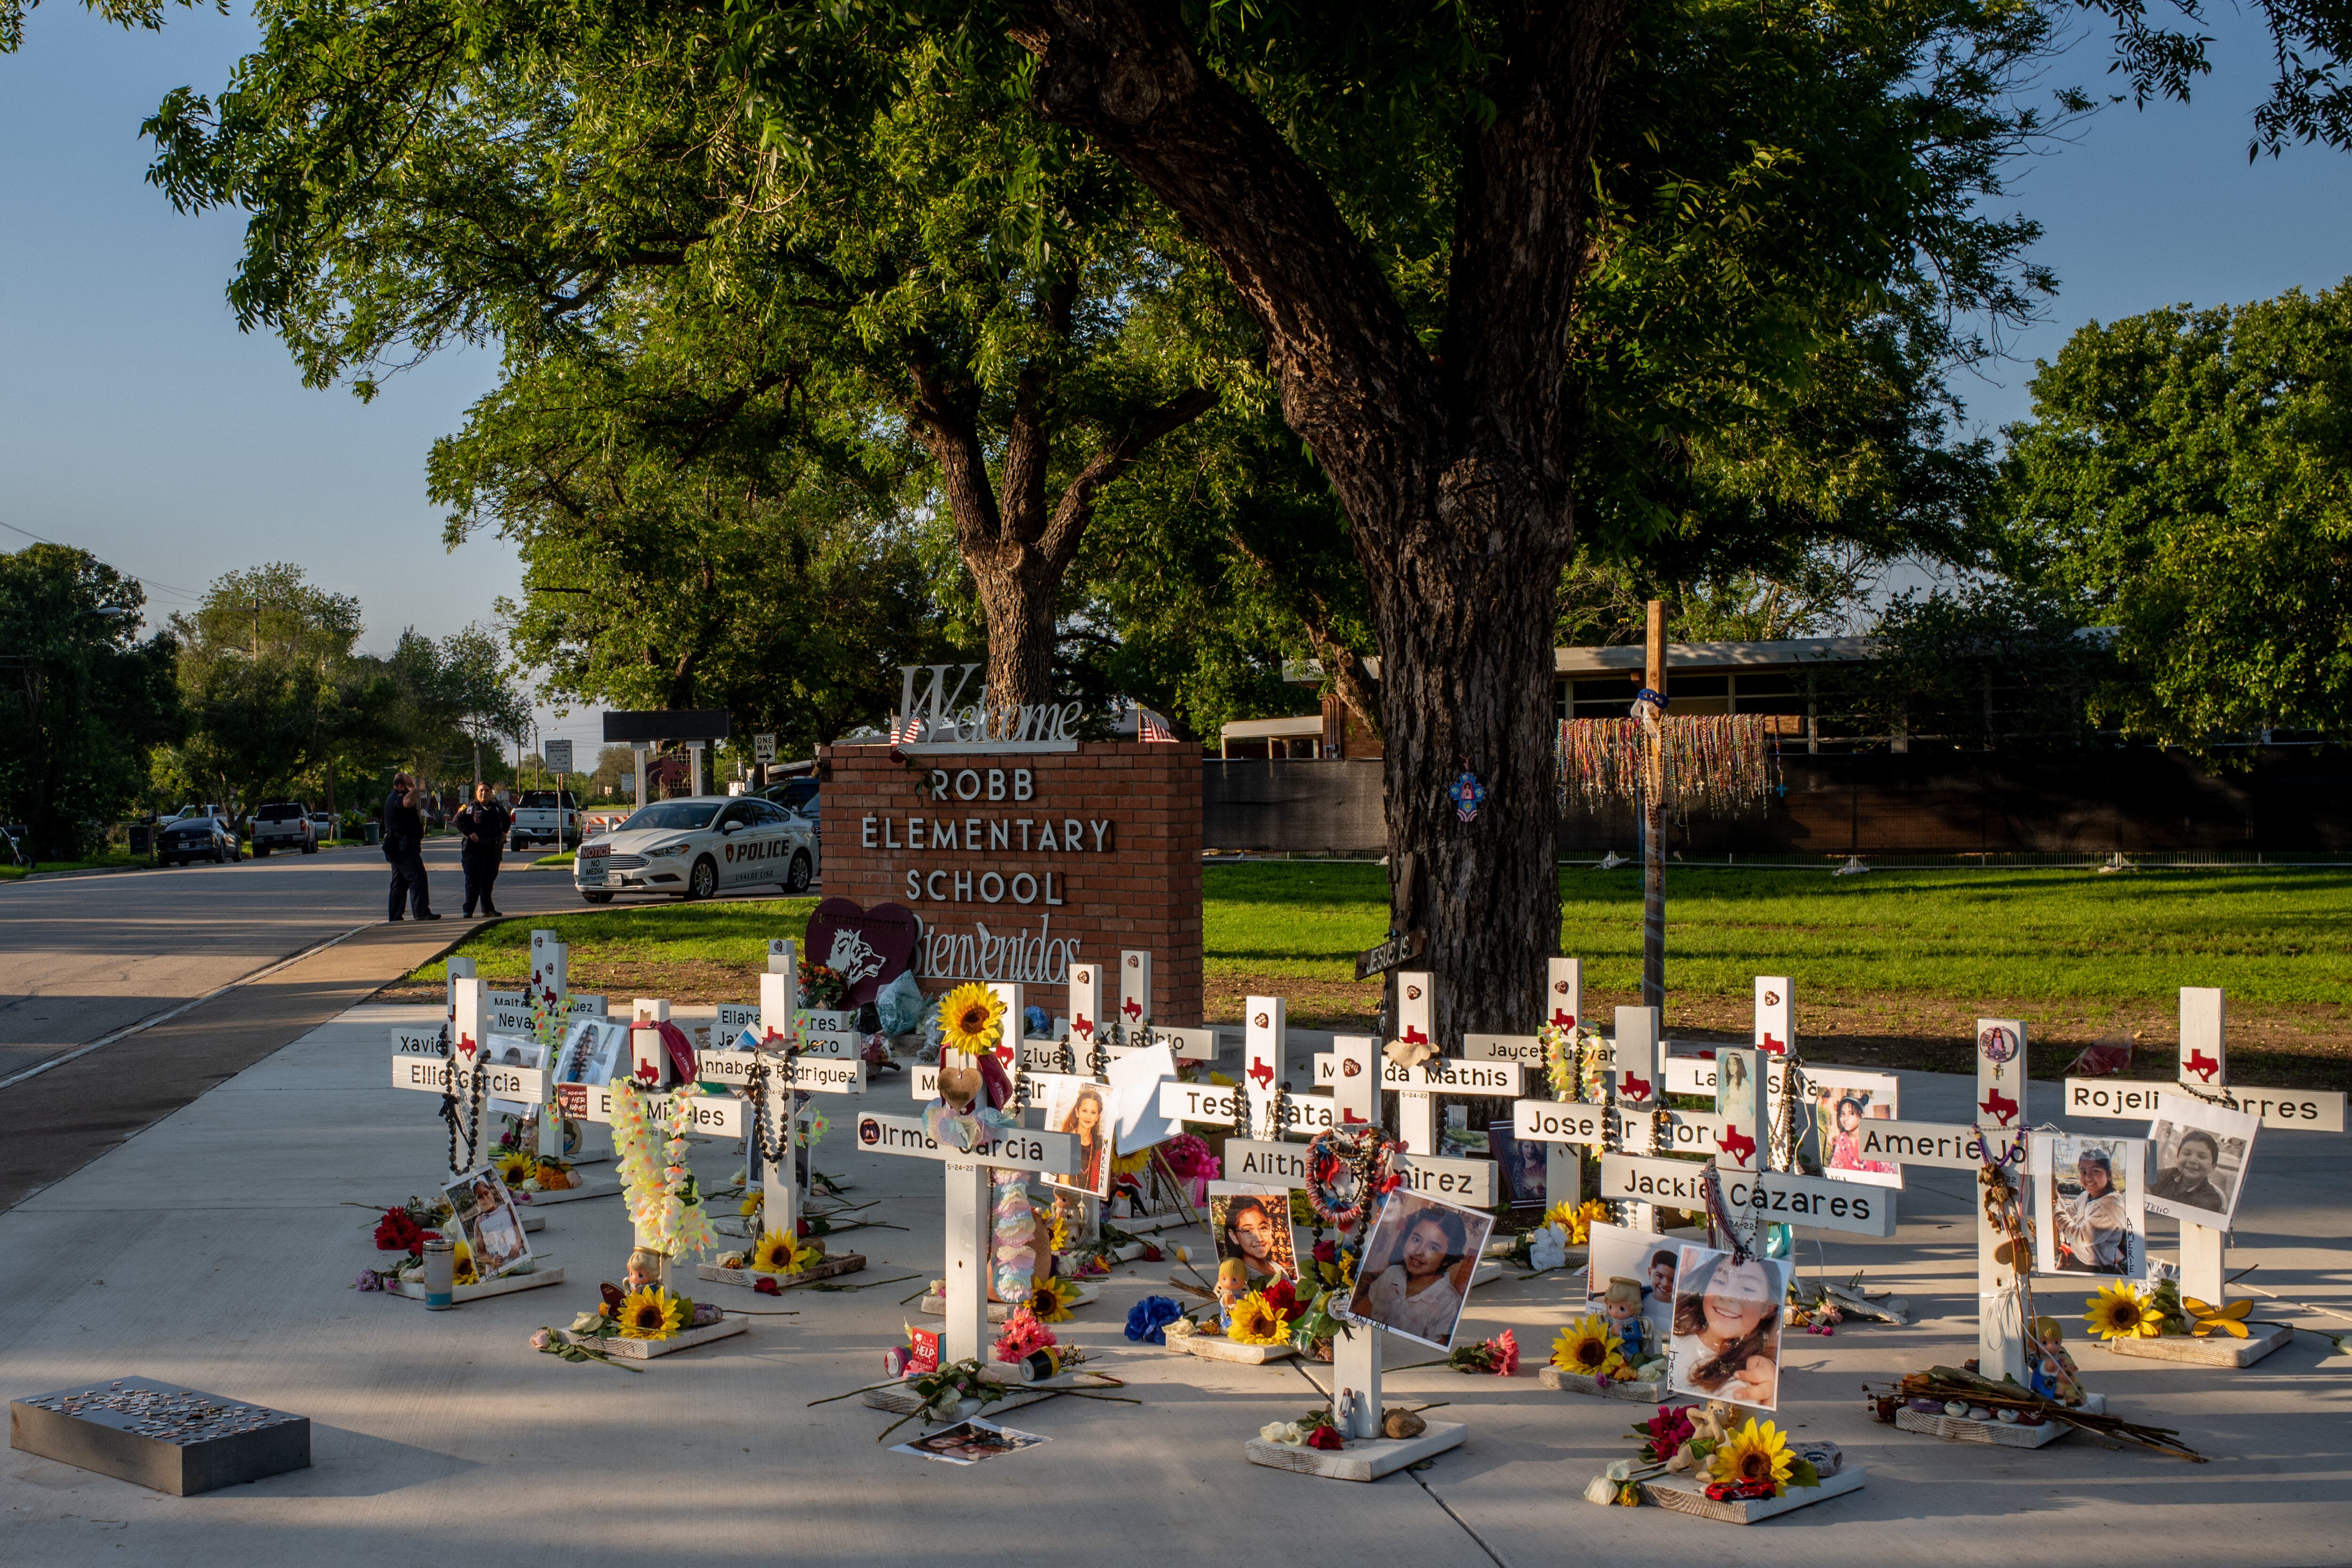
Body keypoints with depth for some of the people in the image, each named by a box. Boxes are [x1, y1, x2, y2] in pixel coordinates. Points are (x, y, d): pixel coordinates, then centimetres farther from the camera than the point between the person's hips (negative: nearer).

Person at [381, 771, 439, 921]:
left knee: (400, 883, 13)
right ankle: (422, 913, -20)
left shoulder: (394, 798, 21)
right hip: (404, 847, -11)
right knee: (418, 877, -15)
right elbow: (408, 802, -37)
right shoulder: (396, 798, -14)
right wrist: (413, 790, -20)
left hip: (399, 848, 11)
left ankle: (395, 916, 15)